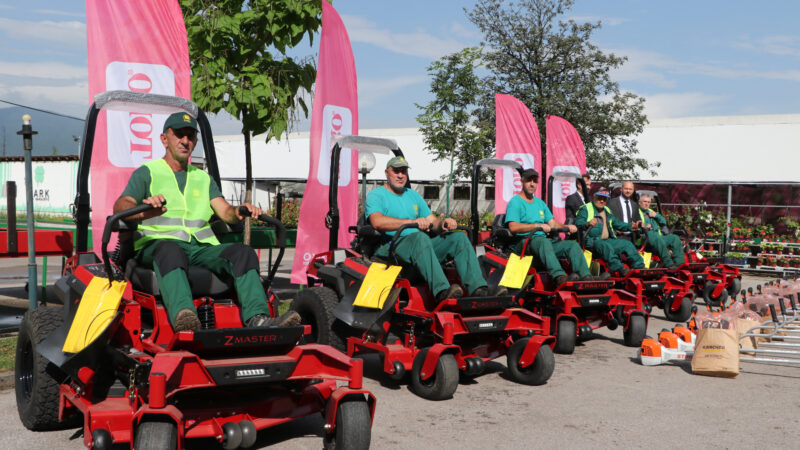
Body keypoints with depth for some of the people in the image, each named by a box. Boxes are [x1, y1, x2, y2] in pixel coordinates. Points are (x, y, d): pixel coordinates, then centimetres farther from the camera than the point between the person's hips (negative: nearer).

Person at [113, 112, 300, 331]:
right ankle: (182, 314, -63)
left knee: (242, 252, -24)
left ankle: (258, 318, -42)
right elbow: (120, 206, -3)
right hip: (157, 244, -4)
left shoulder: (203, 178, 28)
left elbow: (225, 211, 12)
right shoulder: (147, 172, 14)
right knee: (171, 251, -40)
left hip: (200, 247, 4)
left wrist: (239, 212, -14)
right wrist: (144, 211, -28)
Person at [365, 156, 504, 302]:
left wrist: (444, 223, -7)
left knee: (458, 237, -12)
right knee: (420, 237, -38)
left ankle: (479, 290, -28)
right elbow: (377, 222, -18)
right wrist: (412, 222, -28)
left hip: (421, 247, 7)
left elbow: (433, 222, 19)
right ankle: (442, 292, -54)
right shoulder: (376, 195, 4)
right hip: (389, 247, -7)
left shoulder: (413, 195, 26)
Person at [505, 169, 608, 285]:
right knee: (543, 241, -38)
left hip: (543, 241, 8)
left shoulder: (540, 203, 24)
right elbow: (513, 227, -17)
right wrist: (538, 225, -25)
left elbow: (552, 224, 18)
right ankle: (560, 278, -55)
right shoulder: (515, 202, -1)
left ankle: (586, 277, -26)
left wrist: (567, 227, -3)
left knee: (573, 245, -9)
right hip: (522, 243, -8)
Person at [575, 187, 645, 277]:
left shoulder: (607, 211, 27)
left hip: (608, 240, 7)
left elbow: (618, 223, 33)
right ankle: (620, 270, -45)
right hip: (593, 241, -7)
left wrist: (631, 226, 20)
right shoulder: (586, 209, 3)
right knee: (606, 246, -37)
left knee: (627, 244, -7)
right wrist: (587, 224, -32)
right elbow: (578, 222, -12)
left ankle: (640, 268, -7)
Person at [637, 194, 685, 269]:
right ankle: (668, 263, -42)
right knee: (658, 238, -39)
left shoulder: (651, 212, 32)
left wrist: (656, 215, 10)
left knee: (675, 238, -13)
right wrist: (644, 227, -21)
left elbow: (664, 222, 28)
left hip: (657, 236, 8)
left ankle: (679, 262, -23)